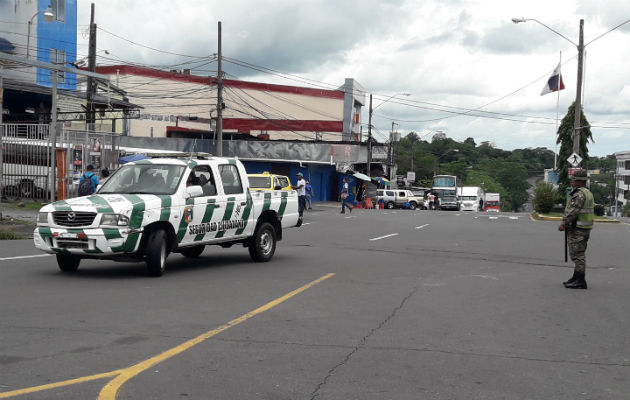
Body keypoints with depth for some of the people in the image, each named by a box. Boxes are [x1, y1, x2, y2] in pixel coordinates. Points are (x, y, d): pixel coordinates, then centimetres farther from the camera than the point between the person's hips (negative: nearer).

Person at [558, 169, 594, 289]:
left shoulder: (579, 194, -17)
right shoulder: (588, 193, 16)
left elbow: (572, 212, -22)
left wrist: (563, 224, -12)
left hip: (577, 230, -11)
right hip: (585, 229, 11)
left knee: (578, 255, -7)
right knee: (579, 255, 16)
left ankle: (580, 282, -5)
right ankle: (576, 278, 24)